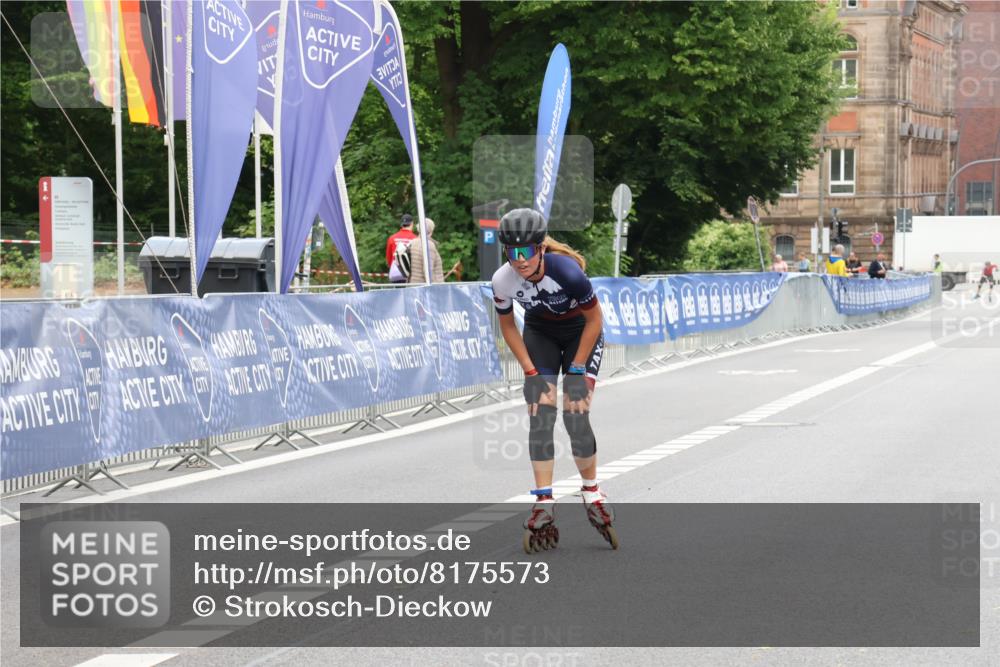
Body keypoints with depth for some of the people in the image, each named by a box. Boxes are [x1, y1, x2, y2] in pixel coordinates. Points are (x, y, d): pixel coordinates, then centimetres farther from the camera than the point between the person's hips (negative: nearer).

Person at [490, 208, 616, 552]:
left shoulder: (567, 272, -34)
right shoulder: (503, 280, -24)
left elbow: (595, 320, -19)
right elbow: (508, 326, -5)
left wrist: (576, 369, -17)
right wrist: (531, 372, -10)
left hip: (581, 333, -3)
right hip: (540, 333, 3)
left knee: (576, 416, -14)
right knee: (539, 417, -12)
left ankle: (592, 491, 8)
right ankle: (543, 504, -9)